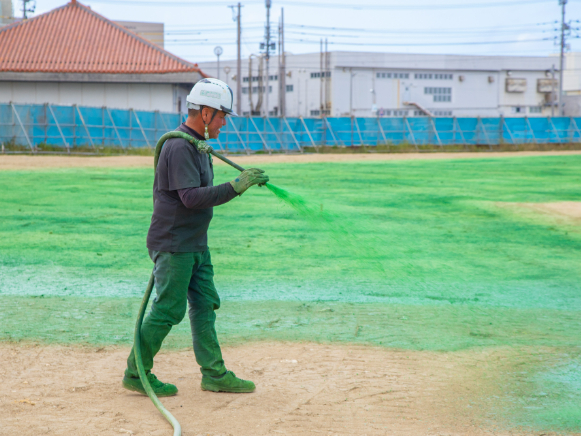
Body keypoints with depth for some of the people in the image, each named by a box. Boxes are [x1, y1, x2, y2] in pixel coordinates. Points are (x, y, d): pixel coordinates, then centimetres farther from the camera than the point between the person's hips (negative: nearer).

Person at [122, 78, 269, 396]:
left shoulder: (196, 145, 15)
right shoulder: (179, 147, -18)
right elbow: (191, 197, -27)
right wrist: (236, 186, -28)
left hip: (195, 245, 10)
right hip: (173, 246, -10)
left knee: (205, 306, 10)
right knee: (169, 310, -5)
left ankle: (215, 374, 14)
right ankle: (136, 374, 6)